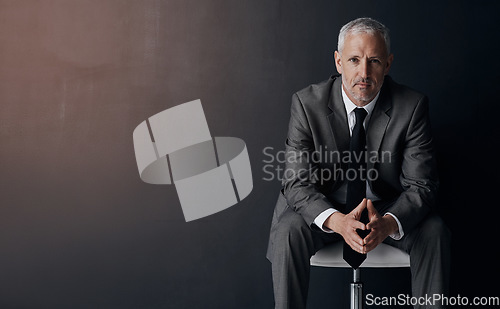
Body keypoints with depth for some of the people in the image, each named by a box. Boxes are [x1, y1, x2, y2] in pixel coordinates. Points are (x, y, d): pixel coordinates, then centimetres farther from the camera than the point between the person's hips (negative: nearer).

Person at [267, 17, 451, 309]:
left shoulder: (412, 106, -13)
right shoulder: (307, 103, -15)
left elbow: (420, 185, -14)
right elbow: (297, 183, -17)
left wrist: (387, 223, -36)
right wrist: (336, 221, -37)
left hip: (388, 210, 1)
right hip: (322, 208, -1)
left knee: (434, 231, -24)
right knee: (289, 231, -29)